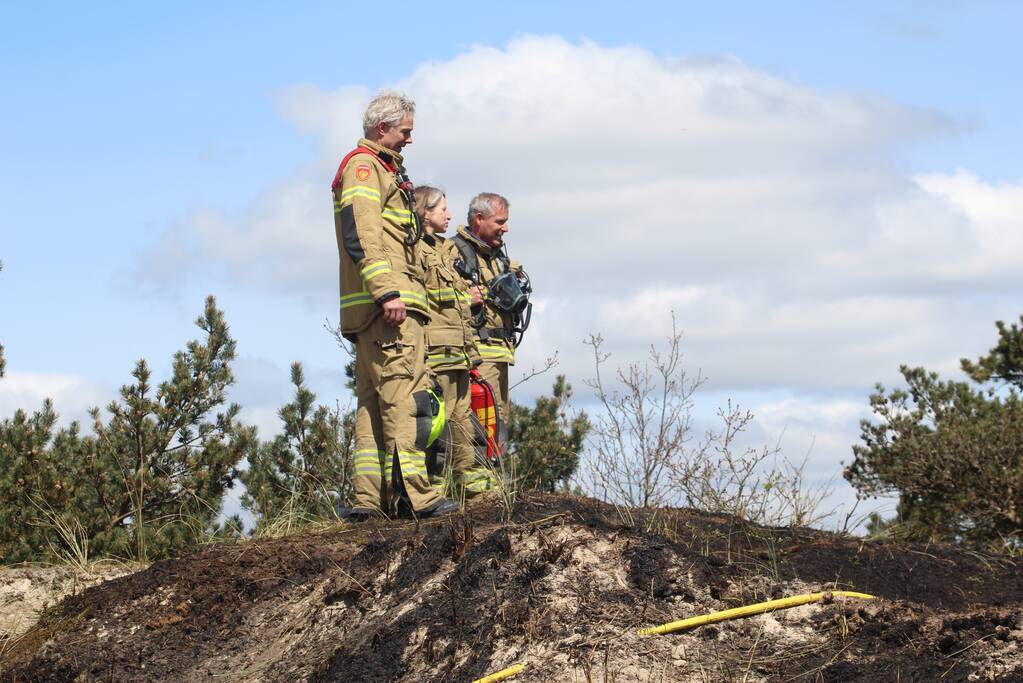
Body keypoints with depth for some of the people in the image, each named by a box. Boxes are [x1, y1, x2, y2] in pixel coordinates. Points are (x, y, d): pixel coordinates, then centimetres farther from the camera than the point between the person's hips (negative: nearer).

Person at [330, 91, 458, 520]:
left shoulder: (381, 170, 27)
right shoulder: (364, 167, -5)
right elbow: (360, 235, -18)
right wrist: (387, 292, -26)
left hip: (375, 309, 11)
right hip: (388, 306, -11)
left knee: (373, 400, 7)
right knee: (406, 395, -15)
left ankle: (369, 497, 6)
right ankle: (411, 493, -21)